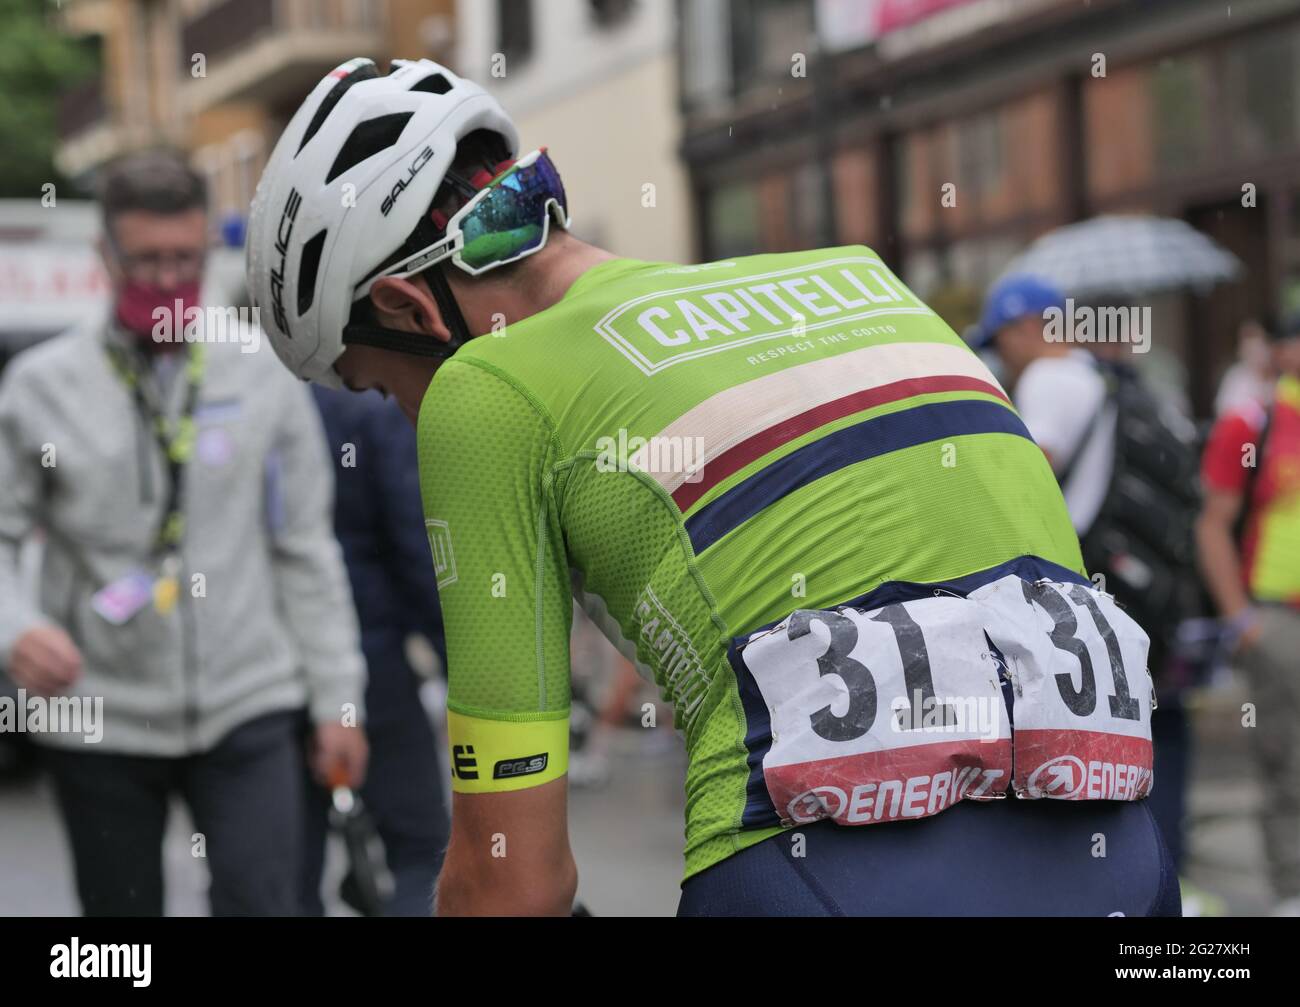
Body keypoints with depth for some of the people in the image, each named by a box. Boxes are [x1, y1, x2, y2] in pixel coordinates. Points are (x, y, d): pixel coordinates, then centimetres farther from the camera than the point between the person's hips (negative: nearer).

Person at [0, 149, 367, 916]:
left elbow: (307, 551, 6)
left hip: (248, 713, 0)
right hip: (102, 722, 0)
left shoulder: (264, 376, 4)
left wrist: (338, 700, 4)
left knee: (264, 903, -8)